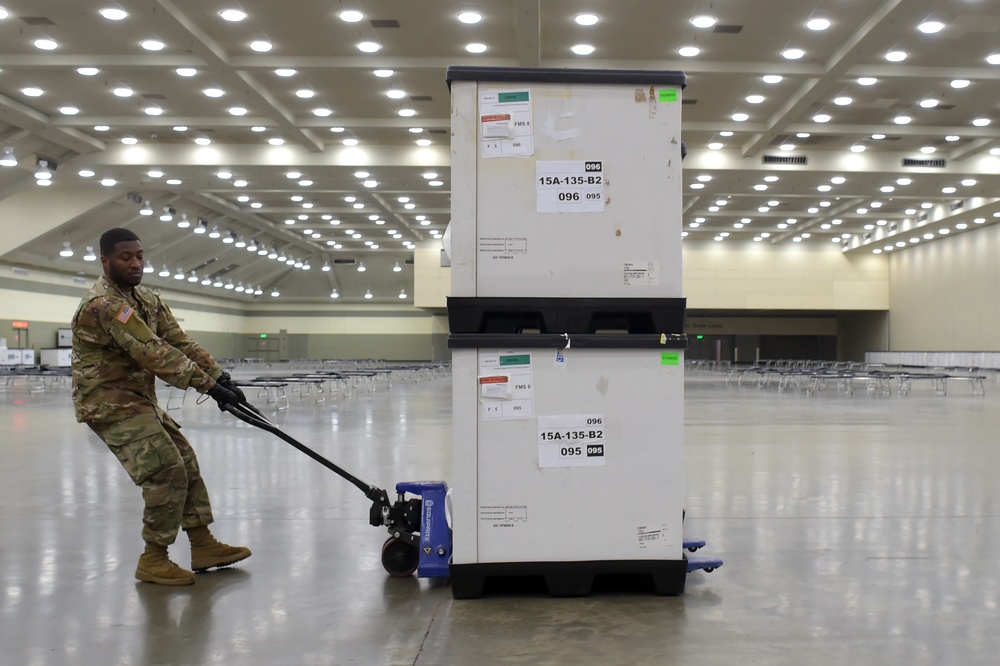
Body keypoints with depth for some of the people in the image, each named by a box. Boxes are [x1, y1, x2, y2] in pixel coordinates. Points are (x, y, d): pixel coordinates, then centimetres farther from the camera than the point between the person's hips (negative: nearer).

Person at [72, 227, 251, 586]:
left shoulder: (146, 299, 8)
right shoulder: (102, 304, -23)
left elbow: (178, 341, 2)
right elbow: (153, 353, -29)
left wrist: (219, 375, -10)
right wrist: (207, 384, -31)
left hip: (140, 400, 9)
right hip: (110, 404, -9)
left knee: (186, 463, 10)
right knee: (166, 473, -14)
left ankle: (203, 546, 19)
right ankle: (153, 561, 0)